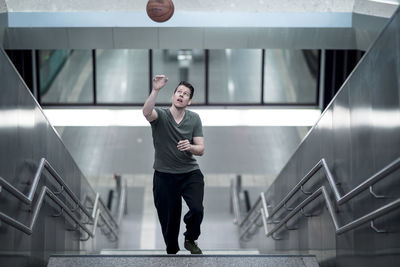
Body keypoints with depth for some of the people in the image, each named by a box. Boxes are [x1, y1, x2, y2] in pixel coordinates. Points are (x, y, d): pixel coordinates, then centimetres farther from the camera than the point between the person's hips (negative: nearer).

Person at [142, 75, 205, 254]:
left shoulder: (194, 119, 0)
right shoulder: (160, 115, -9)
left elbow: (201, 150, -1)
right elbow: (146, 112, -33)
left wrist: (190, 147, -24)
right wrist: (156, 90, -47)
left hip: (190, 173, 1)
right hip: (164, 175, -1)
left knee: (197, 209, -21)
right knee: (169, 219, 7)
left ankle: (190, 239, 9)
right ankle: (172, 250, 34)